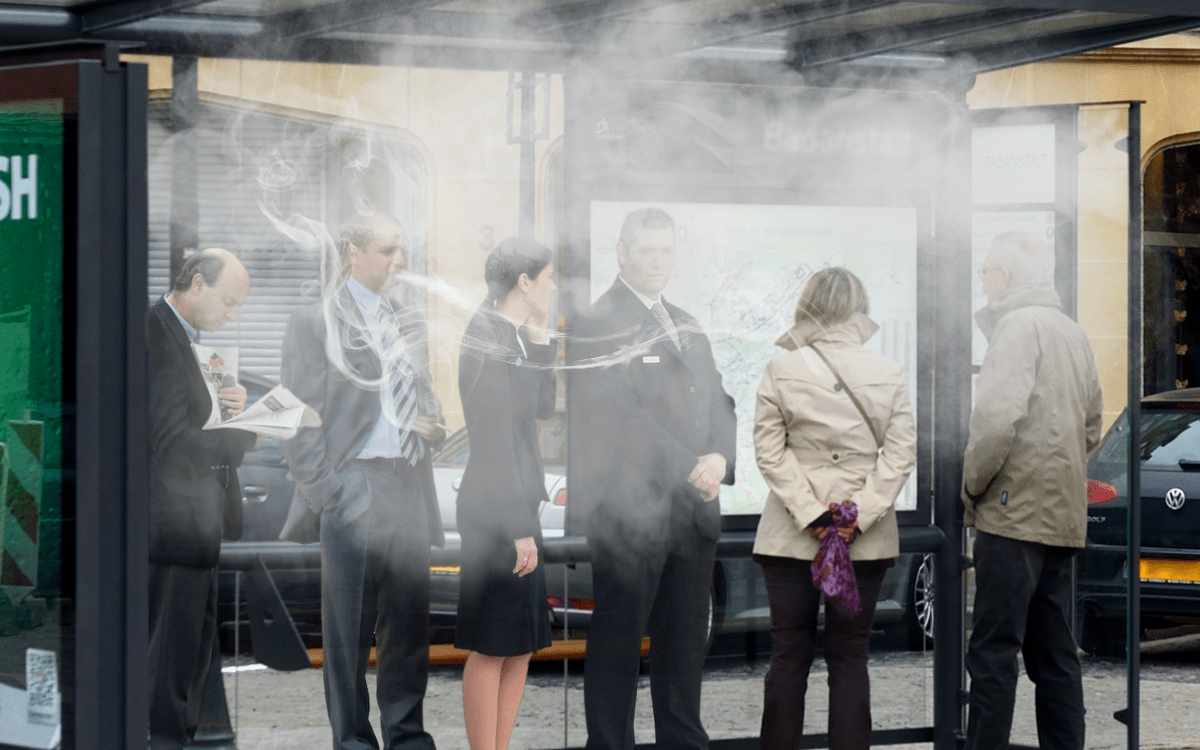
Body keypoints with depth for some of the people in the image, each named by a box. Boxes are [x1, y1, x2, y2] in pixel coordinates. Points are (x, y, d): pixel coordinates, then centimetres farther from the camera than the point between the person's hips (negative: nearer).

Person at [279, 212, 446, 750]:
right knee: (349, 625, -1)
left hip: (410, 488, 5)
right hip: (353, 487, -5)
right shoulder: (313, 323, -1)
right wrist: (325, 489, -11)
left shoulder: (410, 323, 17)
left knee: (410, 621, 6)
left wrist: (432, 427, 4)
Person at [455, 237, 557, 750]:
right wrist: (518, 526, -19)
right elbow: (495, 441, -19)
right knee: (493, 645, -5)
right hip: (496, 513, -10)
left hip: (516, 506, 10)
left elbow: (544, 409, 18)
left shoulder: (513, 337, 12)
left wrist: (539, 341, 8)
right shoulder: (488, 339, -16)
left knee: (522, 643, 14)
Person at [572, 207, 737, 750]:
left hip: (693, 512, 7)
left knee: (685, 640, 11)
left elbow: (719, 405, 16)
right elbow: (620, 415, -16)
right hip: (630, 513, -7)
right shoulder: (597, 326, -8)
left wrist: (719, 458, -5)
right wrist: (689, 469, -16)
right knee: (617, 642, 0)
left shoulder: (687, 328, 18)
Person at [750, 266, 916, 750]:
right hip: (868, 542, 1)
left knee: (789, 656, 5)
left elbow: (770, 451, -8)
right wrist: (862, 514, -8)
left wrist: (809, 511, -10)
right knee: (849, 659, 5)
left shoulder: (781, 370, -5)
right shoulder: (889, 374, -2)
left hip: (790, 539, -1)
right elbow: (900, 452, -5)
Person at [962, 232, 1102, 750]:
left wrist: (972, 486, -9)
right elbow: (1091, 428, 24)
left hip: (1015, 514, -9)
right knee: (1054, 656, 11)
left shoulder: (1019, 325, -9)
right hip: (1063, 518, 9)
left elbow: (998, 416, -20)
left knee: (993, 654, -10)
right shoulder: (1072, 333, 19)